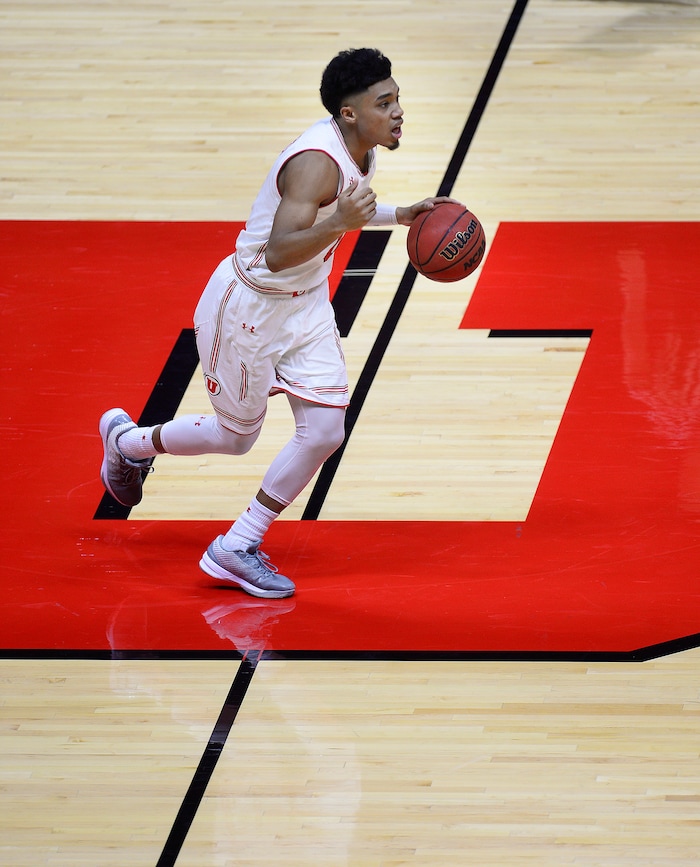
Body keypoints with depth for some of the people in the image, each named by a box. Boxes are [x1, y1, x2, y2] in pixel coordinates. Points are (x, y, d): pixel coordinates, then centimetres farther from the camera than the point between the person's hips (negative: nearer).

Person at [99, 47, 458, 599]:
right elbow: (279, 252, -40)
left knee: (325, 431, -4)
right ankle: (126, 440, 38)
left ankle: (237, 549, 9)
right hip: (249, 304, -8)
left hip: (305, 304, 8)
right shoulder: (317, 161, -32)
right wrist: (337, 225, -55)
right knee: (236, 436, 10)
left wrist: (399, 216, 8)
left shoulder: (361, 147, -3)